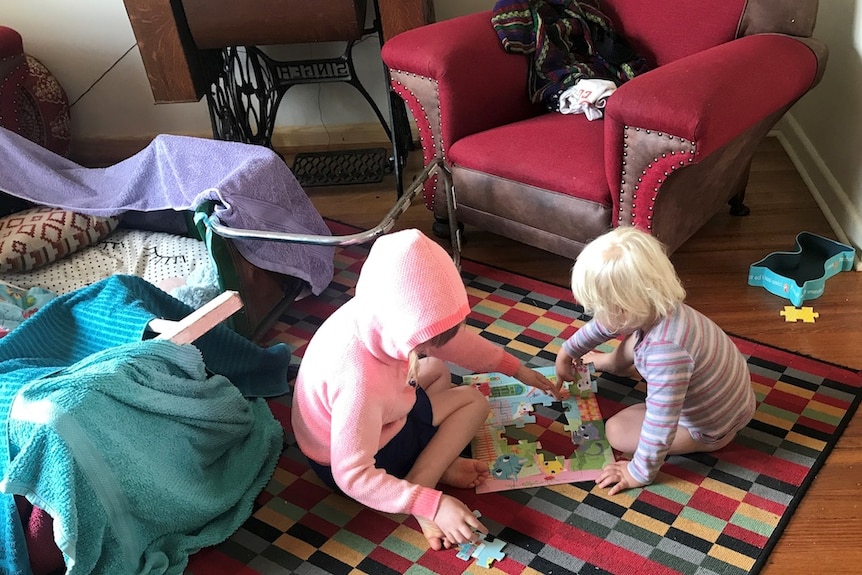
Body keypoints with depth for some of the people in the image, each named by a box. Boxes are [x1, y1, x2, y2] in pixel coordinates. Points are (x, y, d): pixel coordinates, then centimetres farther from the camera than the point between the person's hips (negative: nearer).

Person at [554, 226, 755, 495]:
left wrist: (640, 472, -22)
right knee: (634, 342, 15)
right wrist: (566, 352, 20)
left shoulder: (666, 351, -43)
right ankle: (609, 363, 48)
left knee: (617, 431, -7)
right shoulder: (650, 308, -16)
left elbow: (660, 427, -38)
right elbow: (601, 327, 5)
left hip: (713, 427, -8)